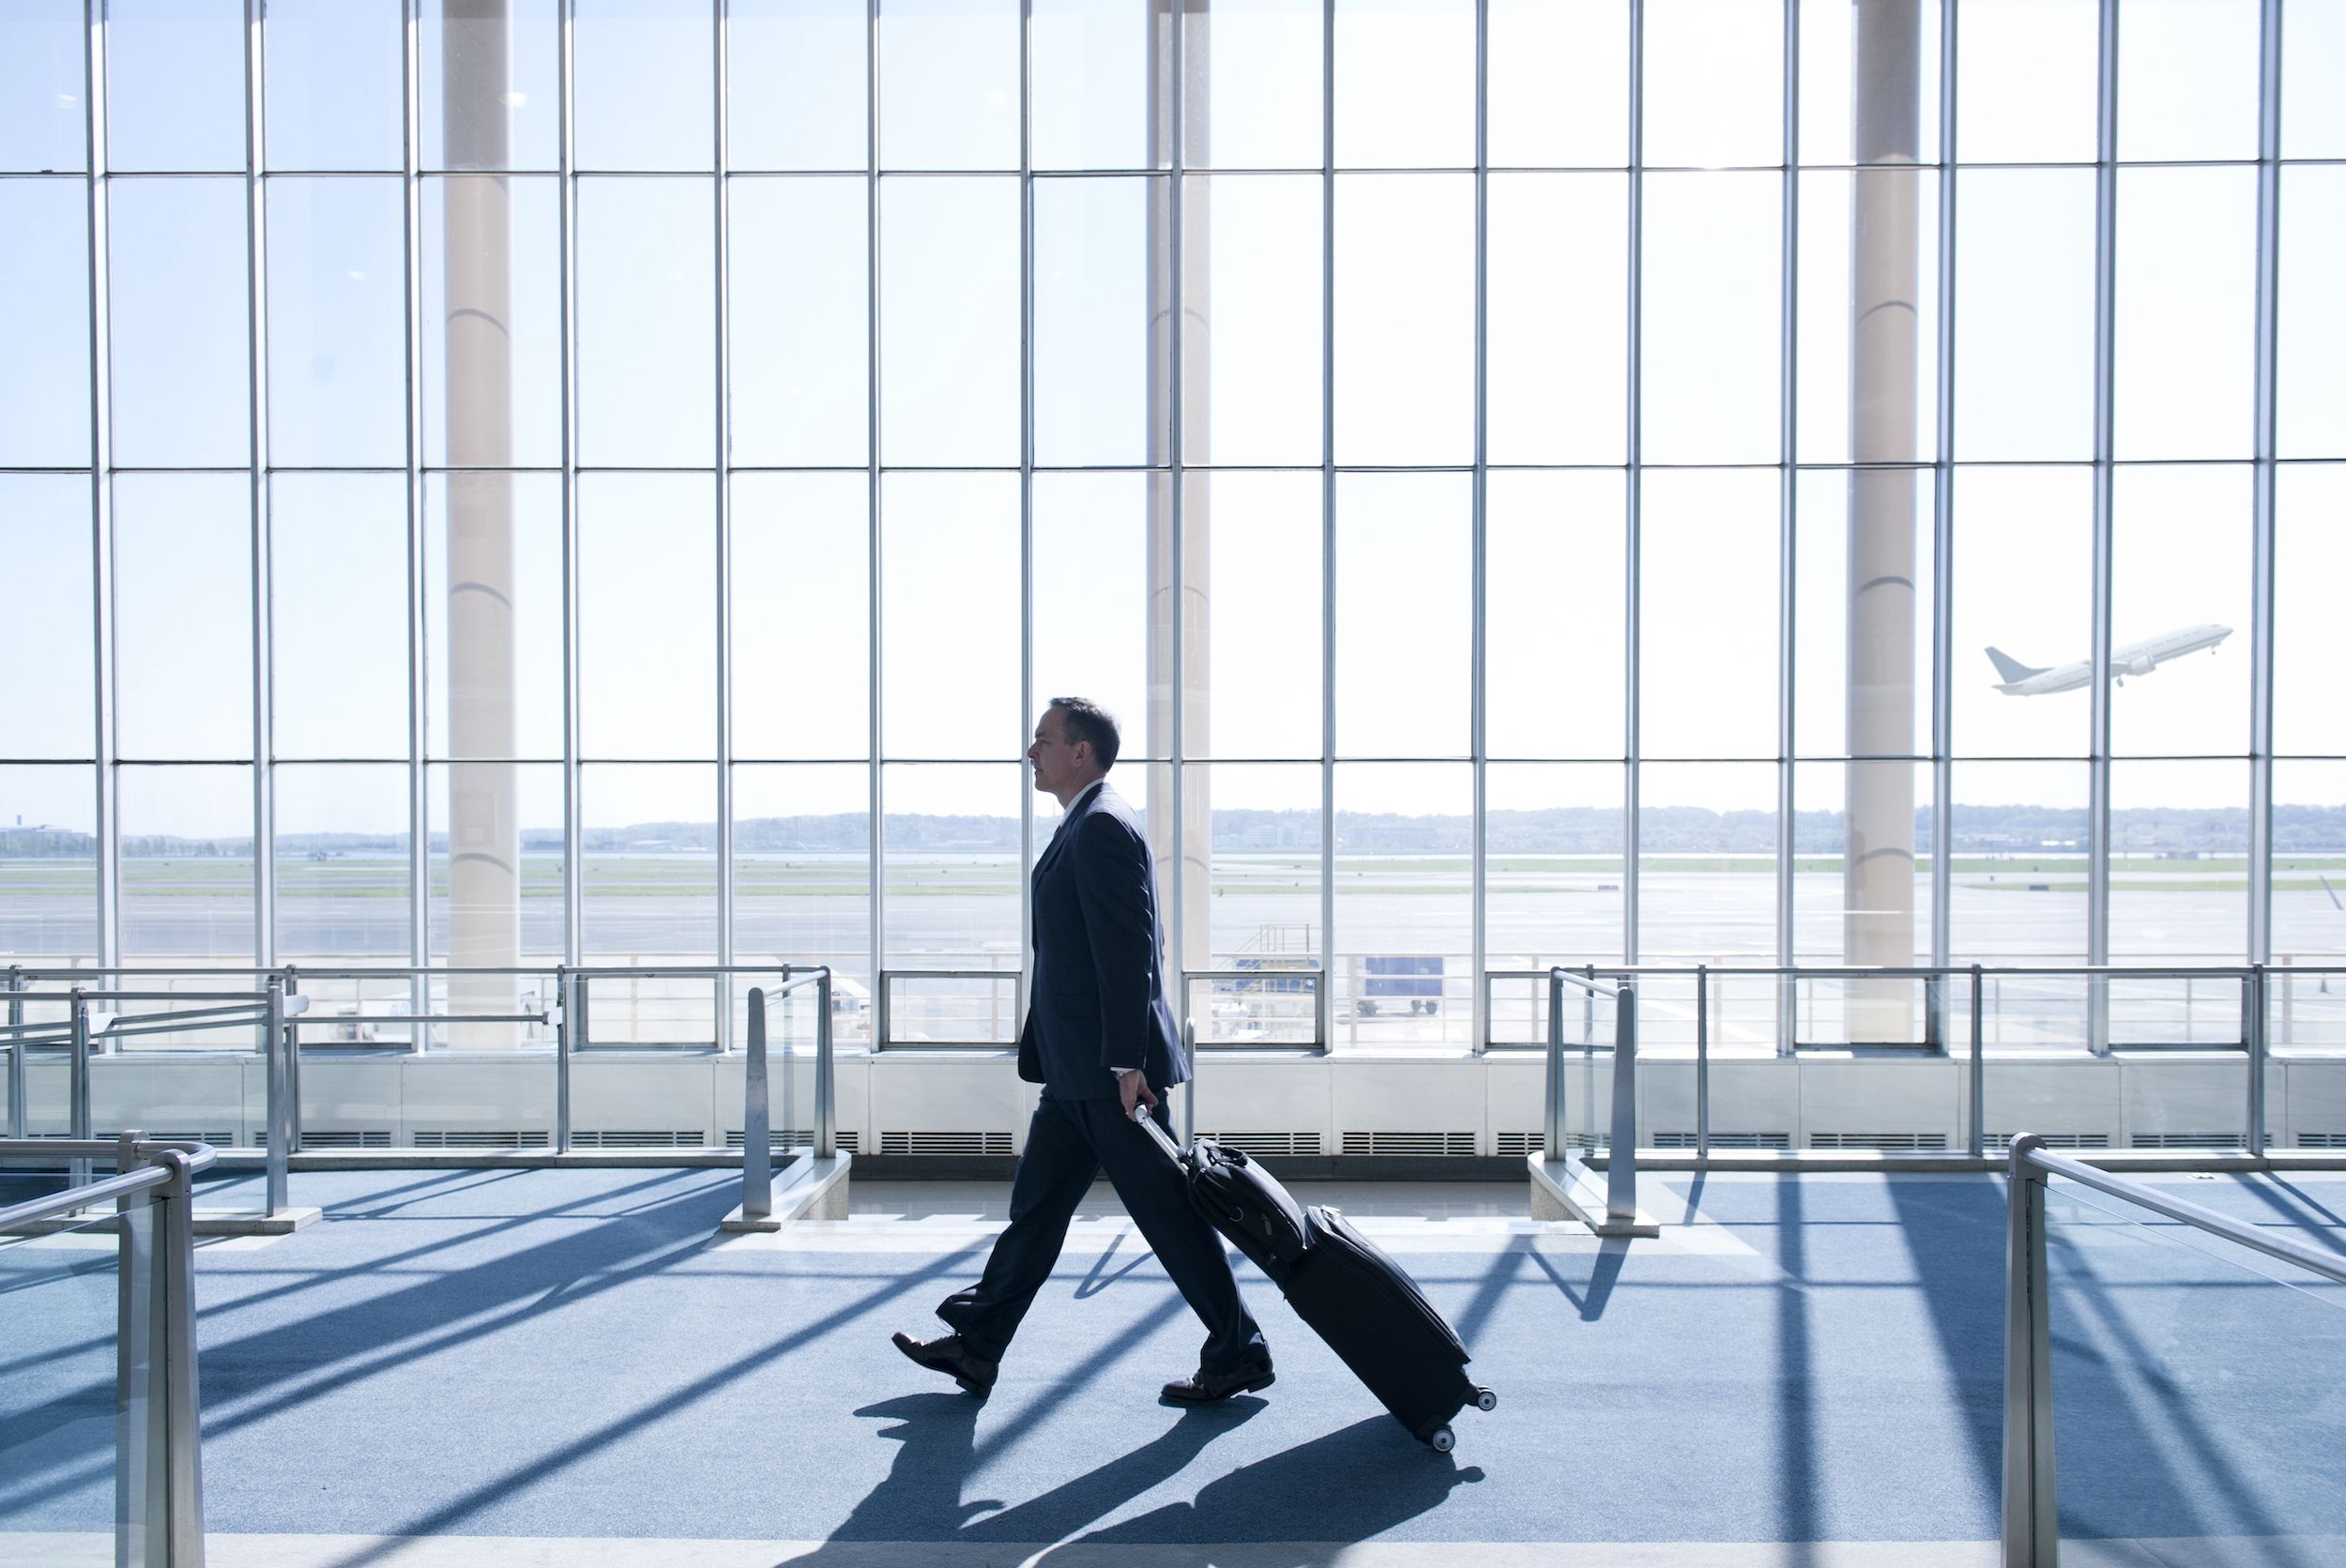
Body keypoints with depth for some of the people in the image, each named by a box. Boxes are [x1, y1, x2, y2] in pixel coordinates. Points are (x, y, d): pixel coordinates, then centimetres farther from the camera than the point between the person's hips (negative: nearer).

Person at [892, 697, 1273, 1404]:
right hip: (1079, 1069, 10)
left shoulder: (1102, 826, -16)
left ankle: (1239, 1354, 13)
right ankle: (976, 1346, 24)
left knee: (1169, 1213, 0)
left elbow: (1127, 948, -22)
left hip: (1110, 1069, -10)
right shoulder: (1084, 825, 16)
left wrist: (1126, 1061, -23)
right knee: (1035, 1206, 15)